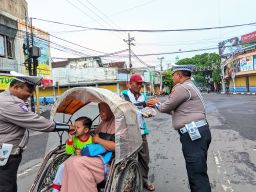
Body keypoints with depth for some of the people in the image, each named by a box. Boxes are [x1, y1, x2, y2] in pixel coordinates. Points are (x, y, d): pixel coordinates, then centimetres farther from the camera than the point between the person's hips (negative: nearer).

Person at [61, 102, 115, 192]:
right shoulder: (103, 123, 15)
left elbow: (115, 146, -24)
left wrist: (98, 140, -11)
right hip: (98, 156, 9)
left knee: (77, 163, -22)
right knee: (70, 162, -8)